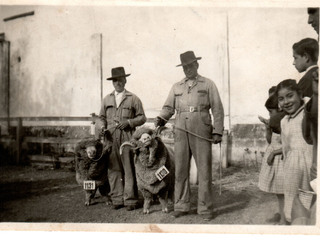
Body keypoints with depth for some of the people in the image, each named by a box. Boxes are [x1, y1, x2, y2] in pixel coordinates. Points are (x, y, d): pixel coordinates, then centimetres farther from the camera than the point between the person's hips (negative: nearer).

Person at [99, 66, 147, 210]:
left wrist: (129, 122, -8)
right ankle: (117, 199, 9)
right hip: (111, 138, 3)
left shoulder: (133, 99, 9)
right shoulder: (107, 99, 18)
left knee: (129, 169, -4)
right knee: (113, 169, 1)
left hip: (127, 138, -2)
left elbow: (142, 117, 8)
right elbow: (102, 118, 21)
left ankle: (130, 200, 3)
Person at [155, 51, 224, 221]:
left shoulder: (208, 84, 10)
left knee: (204, 171, -2)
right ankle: (181, 206, 14)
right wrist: (161, 118, -5)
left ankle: (205, 208, 7)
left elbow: (217, 109, 6)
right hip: (181, 132, 3)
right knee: (180, 170, 3)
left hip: (202, 133, -3)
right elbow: (169, 107, 17)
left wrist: (218, 132, -3)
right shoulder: (176, 87, 19)